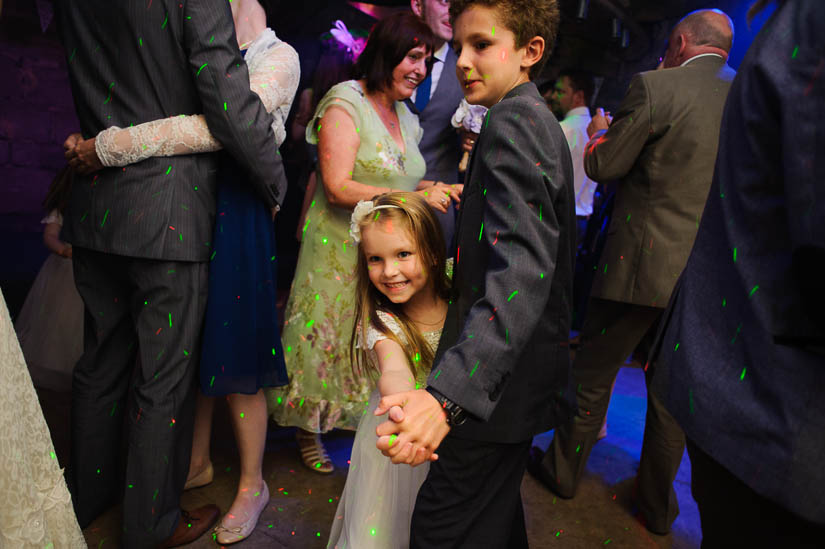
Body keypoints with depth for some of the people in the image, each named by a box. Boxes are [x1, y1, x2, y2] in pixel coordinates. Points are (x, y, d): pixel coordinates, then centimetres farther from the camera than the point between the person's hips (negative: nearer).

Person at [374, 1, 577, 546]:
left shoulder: (514, 119, -18)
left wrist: (448, 393, -42)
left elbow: (523, 268, -33)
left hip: (501, 380, -10)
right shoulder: (537, 118, 14)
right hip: (515, 372, 10)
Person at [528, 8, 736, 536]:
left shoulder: (653, 86, -11)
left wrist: (601, 132, 16)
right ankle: (659, 505, 33)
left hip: (641, 263, -5)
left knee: (593, 373, 13)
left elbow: (602, 167, -7)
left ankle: (565, 469, 31)